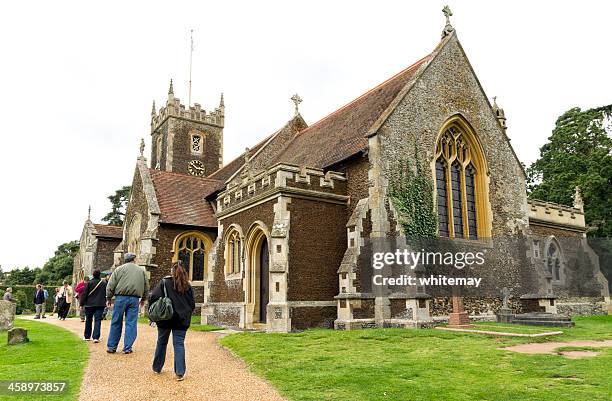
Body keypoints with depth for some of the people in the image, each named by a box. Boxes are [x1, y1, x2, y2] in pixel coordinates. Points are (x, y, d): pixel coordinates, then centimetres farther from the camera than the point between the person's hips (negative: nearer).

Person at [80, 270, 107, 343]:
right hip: (100, 304, 0)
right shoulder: (104, 283, 0)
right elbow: (106, 293, 8)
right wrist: (104, 302, 22)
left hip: (89, 304, 0)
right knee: (98, 320, -1)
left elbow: (84, 294, -6)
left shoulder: (89, 283, -7)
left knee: (88, 320, 15)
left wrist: (81, 304, 1)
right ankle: (96, 337, -11)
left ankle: (87, 336, 25)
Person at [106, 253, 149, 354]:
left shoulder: (119, 269, 6)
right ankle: (127, 348, 4)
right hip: (135, 299, 1)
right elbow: (146, 287, 16)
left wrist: (109, 298, 12)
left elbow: (110, 285, 2)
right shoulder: (142, 270, 12)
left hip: (121, 298, -1)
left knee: (116, 323, 7)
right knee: (131, 324, 4)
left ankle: (111, 347, 14)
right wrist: (143, 299, 28)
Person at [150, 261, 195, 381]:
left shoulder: (164, 282, -2)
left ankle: (157, 368, 29)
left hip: (165, 319, -1)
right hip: (181, 320, 1)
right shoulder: (188, 286, 5)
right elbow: (192, 304, 8)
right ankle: (180, 373, -4)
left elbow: (153, 298, -10)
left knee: (161, 343, 16)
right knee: (179, 344, 2)